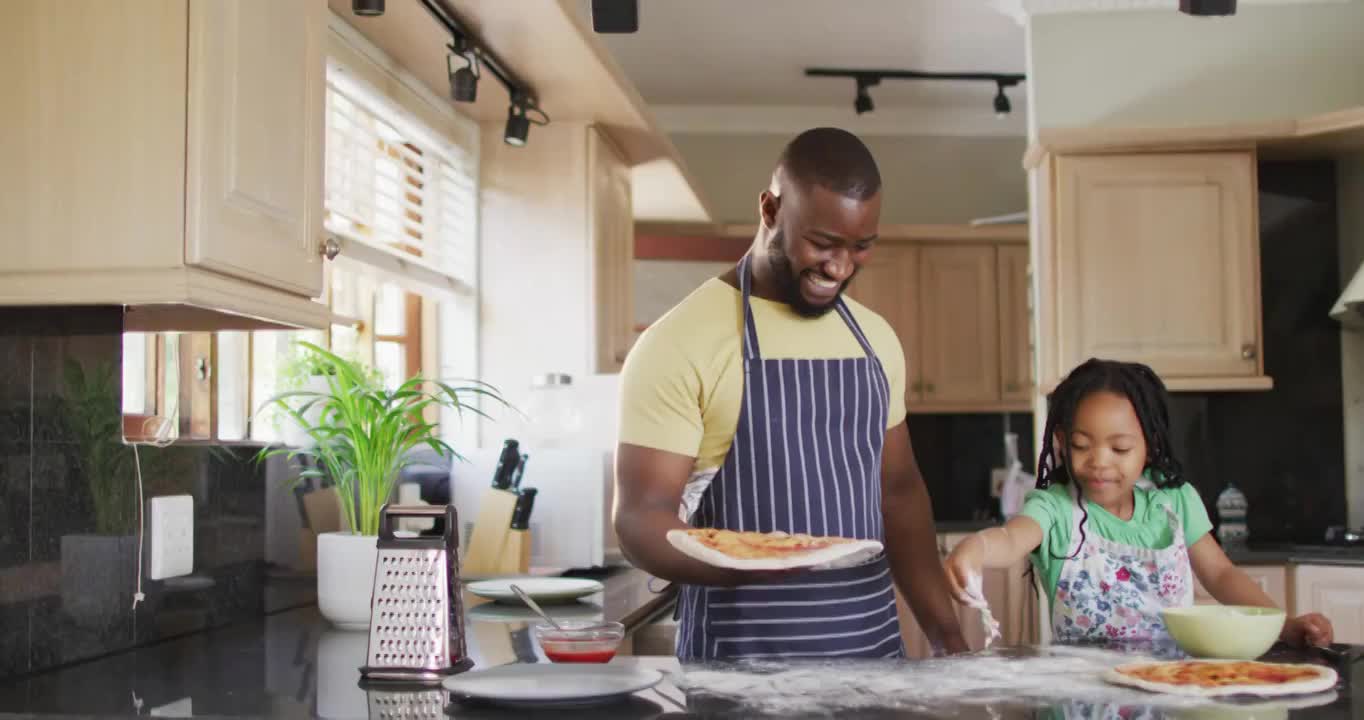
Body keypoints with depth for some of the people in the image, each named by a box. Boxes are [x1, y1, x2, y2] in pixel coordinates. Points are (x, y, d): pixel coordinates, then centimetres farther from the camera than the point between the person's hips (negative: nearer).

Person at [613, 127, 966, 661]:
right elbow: (641, 518, -14)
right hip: (740, 655, -5)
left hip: (873, 646, 6)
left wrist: (947, 636, 9)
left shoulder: (875, 338, 7)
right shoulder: (681, 343, -12)